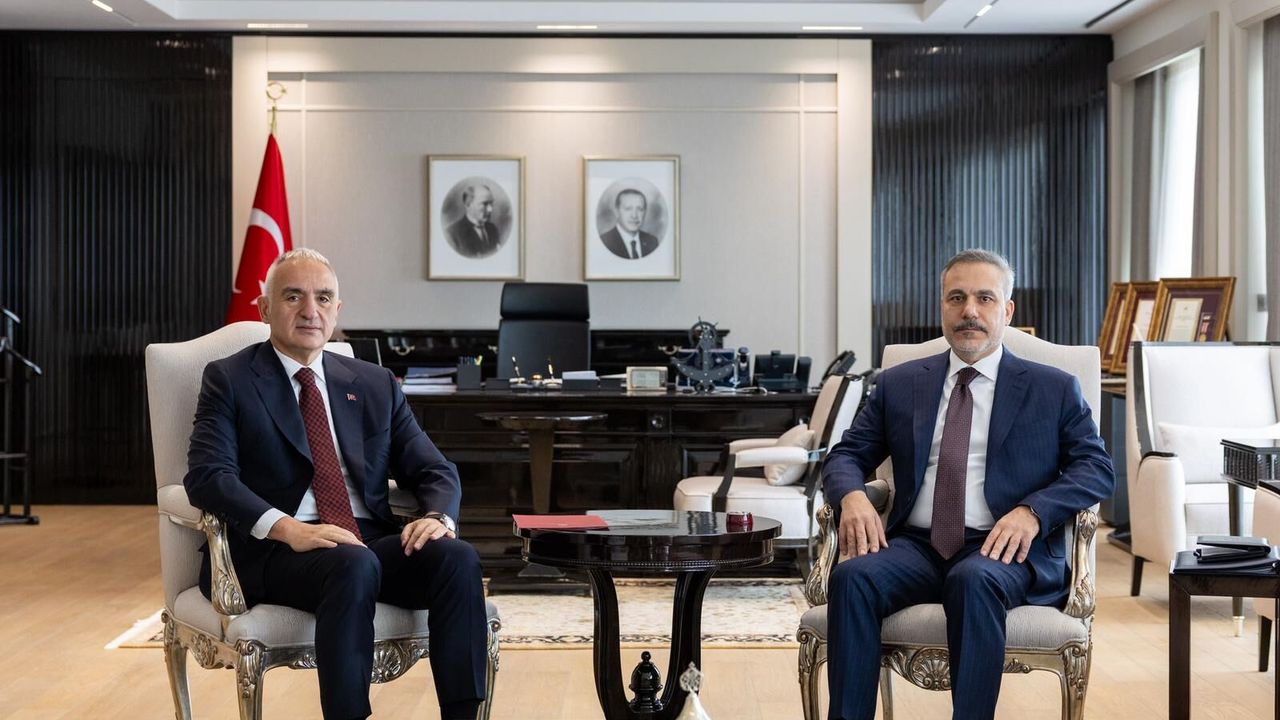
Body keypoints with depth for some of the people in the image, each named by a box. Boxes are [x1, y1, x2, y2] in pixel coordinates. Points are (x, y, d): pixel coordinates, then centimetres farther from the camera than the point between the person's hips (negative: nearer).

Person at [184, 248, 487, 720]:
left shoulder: (375, 385, 18)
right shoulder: (229, 379, 6)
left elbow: (435, 471, 15)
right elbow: (207, 476, -9)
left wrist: (438, 516, -10)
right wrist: (289, 528, -25)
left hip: (372, 542, 4)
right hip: (273, 552, -4)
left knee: (457, 557, -25)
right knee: (353, 567, -36)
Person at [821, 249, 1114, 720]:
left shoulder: (1054, 389, 12)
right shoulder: (899, 384, 18)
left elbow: (1097, 468, 5)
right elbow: (846, 456, 17)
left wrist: (1033, 512, -14)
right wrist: (852, 496, -8)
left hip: (1002, 547, -2)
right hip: (915, 545, 2)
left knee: (974, 581, -37)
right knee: (851, 577, -29)